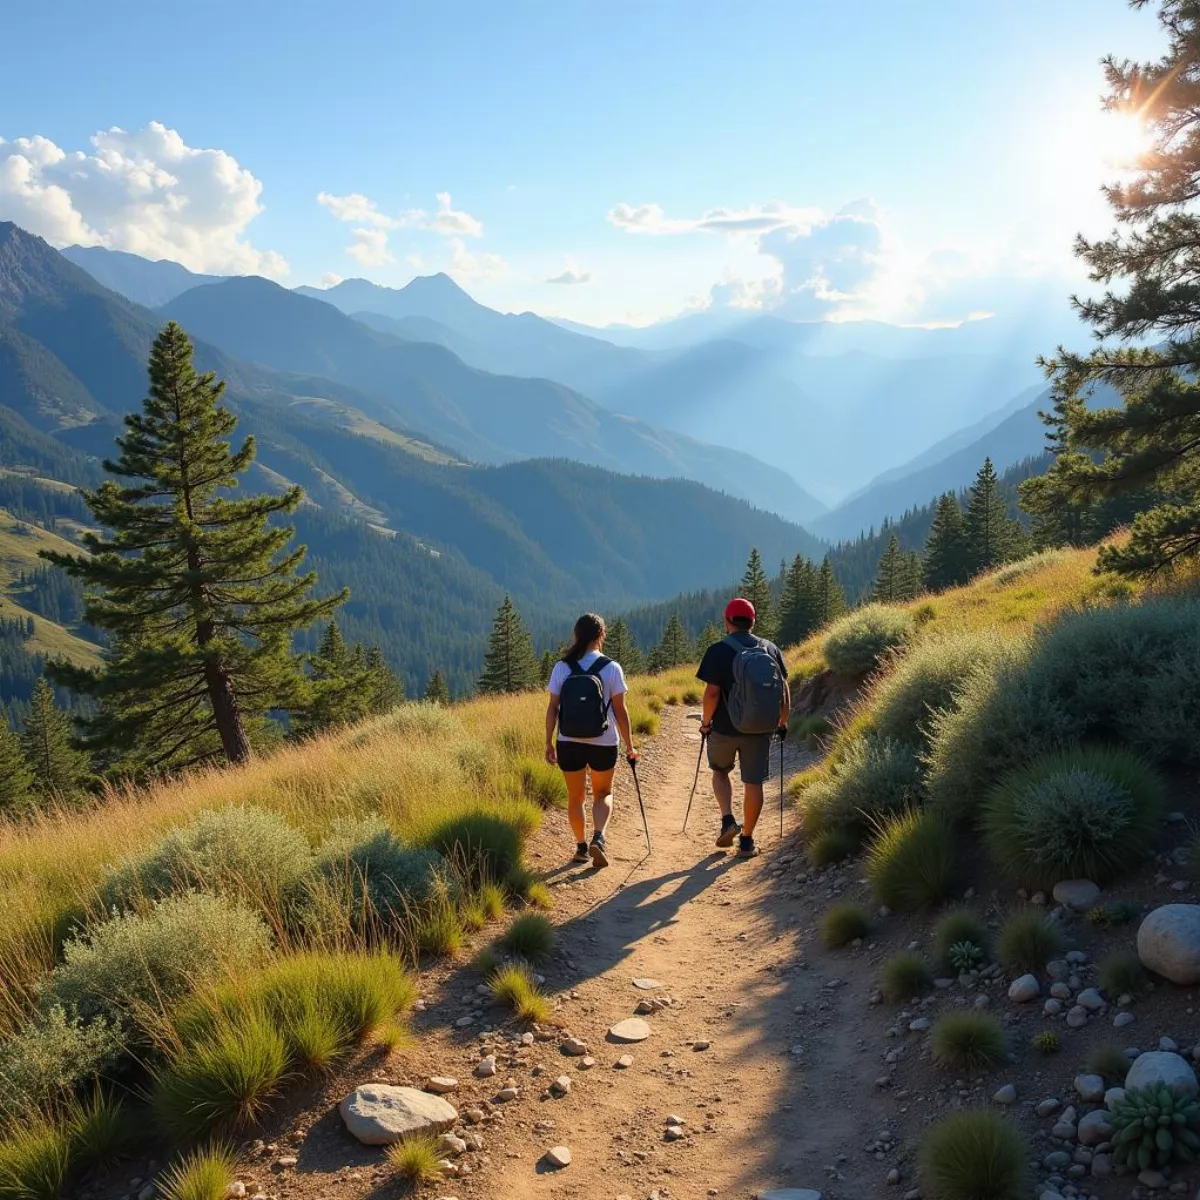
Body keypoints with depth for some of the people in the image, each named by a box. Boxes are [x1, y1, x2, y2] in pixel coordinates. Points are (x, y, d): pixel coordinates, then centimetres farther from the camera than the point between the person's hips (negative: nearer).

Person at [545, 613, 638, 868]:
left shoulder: (562, 667, -4)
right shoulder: (611, 668, -7)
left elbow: (553, 708, -3)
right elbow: (620, 711, -5)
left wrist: (549, 744, 6)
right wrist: (629, 746, 4)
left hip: (569, 744, 1)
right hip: (603, 744, -1)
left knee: (576, 797, 19)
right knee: (603, 793, 19)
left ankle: (581, 847, 25)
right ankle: (598, 838, -3)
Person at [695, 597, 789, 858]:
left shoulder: (718, 651, -9)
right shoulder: (770, 648, 3)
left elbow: (712, 692, -15)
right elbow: (784, 689, 5)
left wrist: (706, 721, -2)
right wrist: (782, 722, 15)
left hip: (725, 727, -2)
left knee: (720, 771, 22)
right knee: (753, 783, 9)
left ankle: (728, 821, 6)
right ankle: (747, 840, 13)